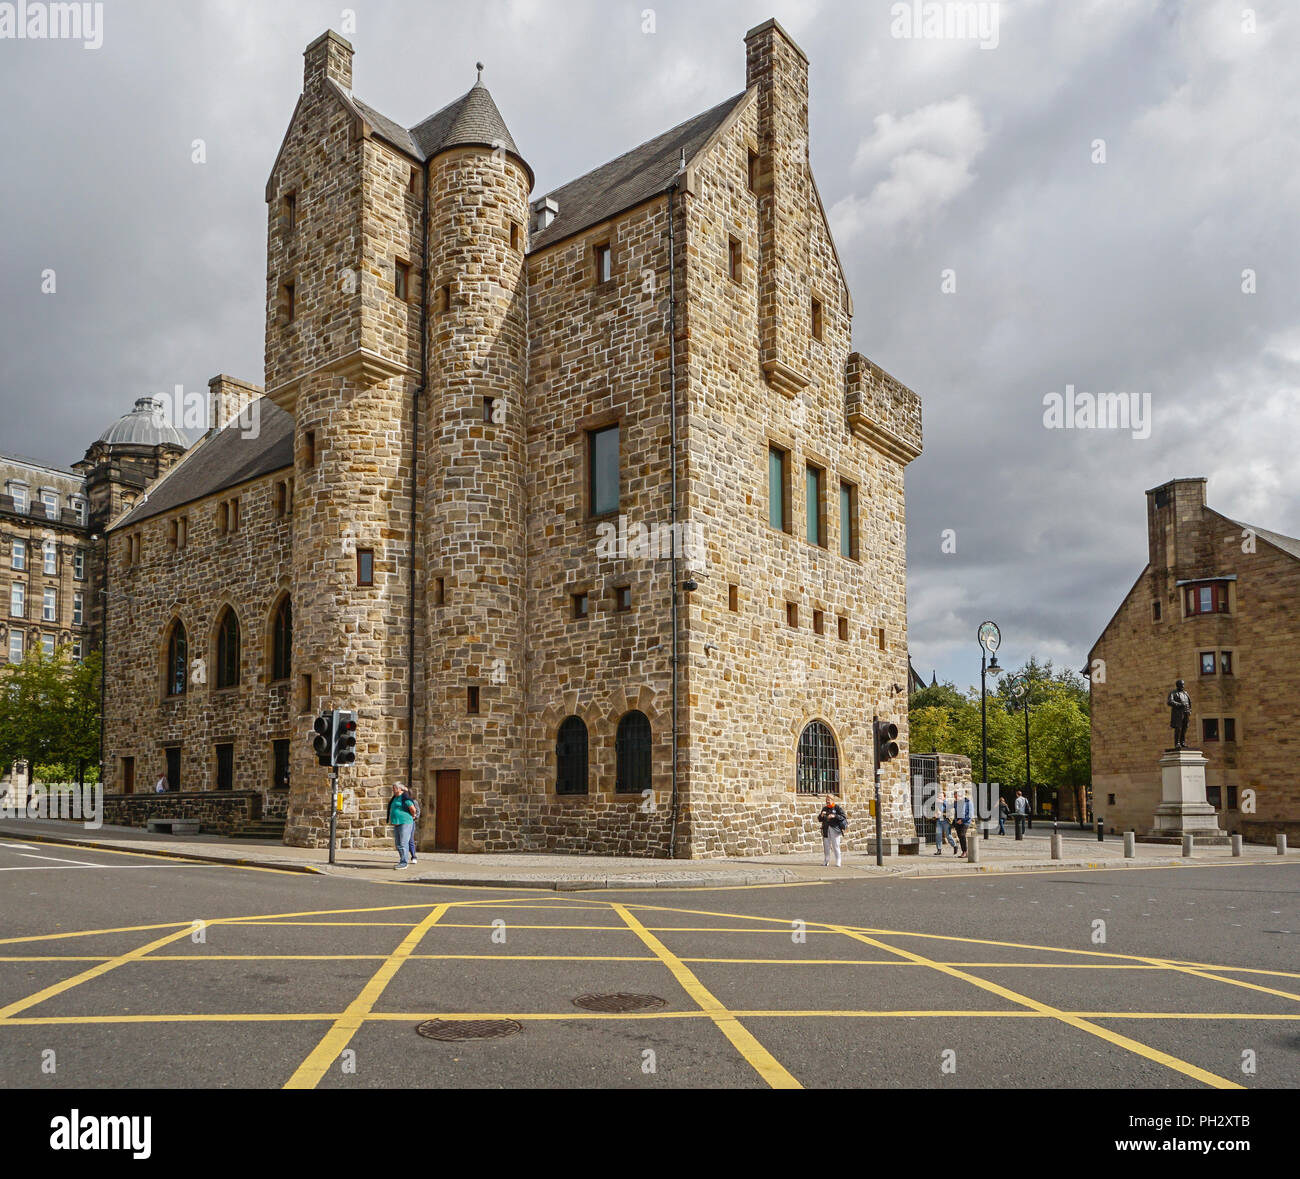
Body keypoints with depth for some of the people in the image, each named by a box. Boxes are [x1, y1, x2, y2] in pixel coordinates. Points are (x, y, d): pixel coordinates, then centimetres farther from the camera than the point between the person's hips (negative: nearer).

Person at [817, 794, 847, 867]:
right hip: (826, 829, 5)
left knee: (836, 846, -6)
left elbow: (844, 817, -8)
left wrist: (834, 816, -18)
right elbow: (819, 820, 15)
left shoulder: (837, 807, 0)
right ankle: (826, 862, 11)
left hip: (835, 829, -5)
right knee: (826, 846, 5)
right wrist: (821, 815, -6)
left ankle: (838, 863, -1)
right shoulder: (824, 808, 15)